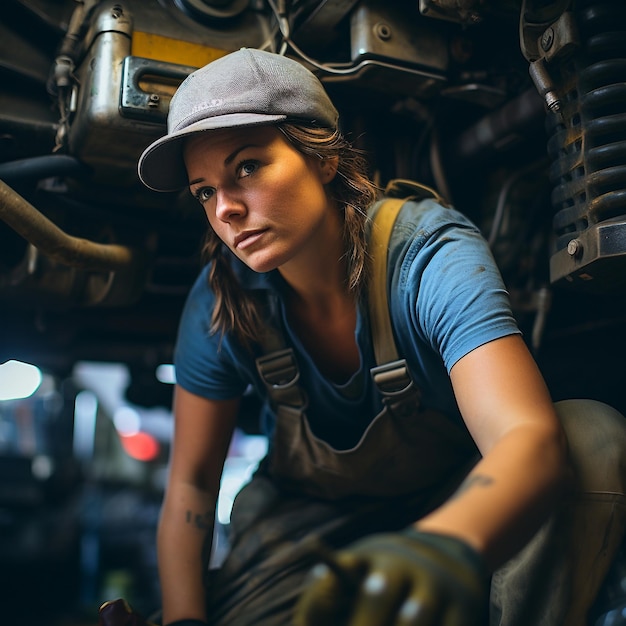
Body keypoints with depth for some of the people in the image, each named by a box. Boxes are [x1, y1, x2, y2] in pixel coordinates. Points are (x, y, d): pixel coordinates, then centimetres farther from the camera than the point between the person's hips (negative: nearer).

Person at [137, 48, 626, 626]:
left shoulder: (430, 253, -27)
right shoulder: (221, 302, -16)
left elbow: (534, 437, -42)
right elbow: (190, 482, -7)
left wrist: (445, 549, -63)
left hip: (454, 502, 0)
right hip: (306, 510, 1)